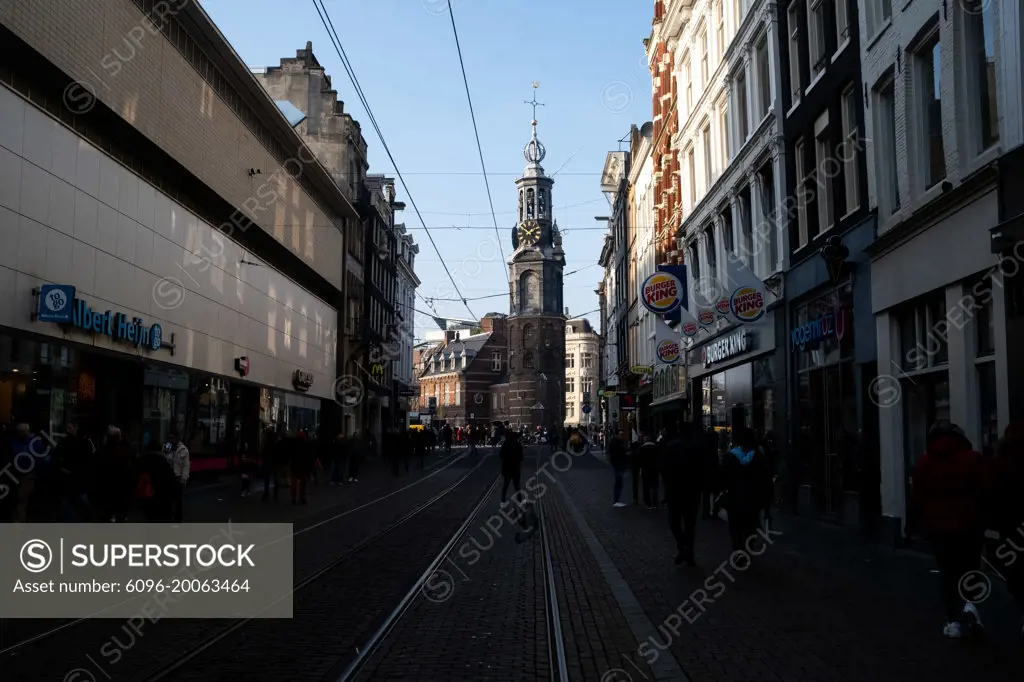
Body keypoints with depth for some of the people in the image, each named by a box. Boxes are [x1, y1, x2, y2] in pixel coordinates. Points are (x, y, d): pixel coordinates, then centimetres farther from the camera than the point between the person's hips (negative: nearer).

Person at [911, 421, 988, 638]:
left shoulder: (924, 462, 3)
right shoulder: (973, 458, -3)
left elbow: (918, 498, 1)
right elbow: (985, 492, -6)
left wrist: (924, 522, 12)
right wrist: (982, 518, 7)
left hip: (938, 525, 1)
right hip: (969, 524, -1)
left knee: (947, 572, 10)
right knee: (970, 566, 16)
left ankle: (953, 621, 9)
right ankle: (969, 603, -7)